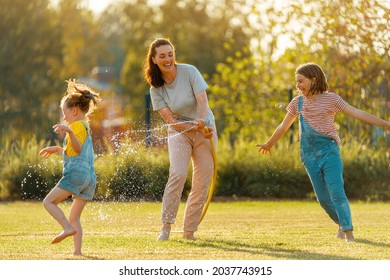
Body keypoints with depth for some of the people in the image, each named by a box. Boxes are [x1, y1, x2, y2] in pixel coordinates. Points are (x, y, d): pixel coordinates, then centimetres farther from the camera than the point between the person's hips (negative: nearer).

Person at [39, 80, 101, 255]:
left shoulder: (77, 125, -1)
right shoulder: (86, 127, 29)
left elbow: (78, 148, -20)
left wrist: (69, 132, -35)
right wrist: (57, 149, 45)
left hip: (76, 173, -9)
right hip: (90, 176, 9)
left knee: (49, 201, -8)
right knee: (74, 217, 9)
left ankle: (68, 228, -26)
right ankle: (77, 252, -1)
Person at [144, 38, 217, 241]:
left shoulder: (189, 72, -11)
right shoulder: (156, 88, -7)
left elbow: (202, 101, -20)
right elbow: (170, 120, -11)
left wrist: (201, 122, -39)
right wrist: (193, 127, -25)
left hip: (205, 130, 0)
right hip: (179, 132, 0)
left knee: (202, 184, -4)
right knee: (178, 173, -24)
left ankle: (189, 232, 6)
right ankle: (166, 227, -19)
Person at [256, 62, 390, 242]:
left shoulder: (331, 99, -4)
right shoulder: (297, 103, 7)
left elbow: (357, 113, -10)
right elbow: (284, 127, 21)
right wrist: (269, 145, 32)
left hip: (329, 151, -4)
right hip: (309, 155, 4)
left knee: (336, 192, -16)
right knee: (323, 198, 5)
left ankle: (349, 232, -17)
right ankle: (342, 225, 26)